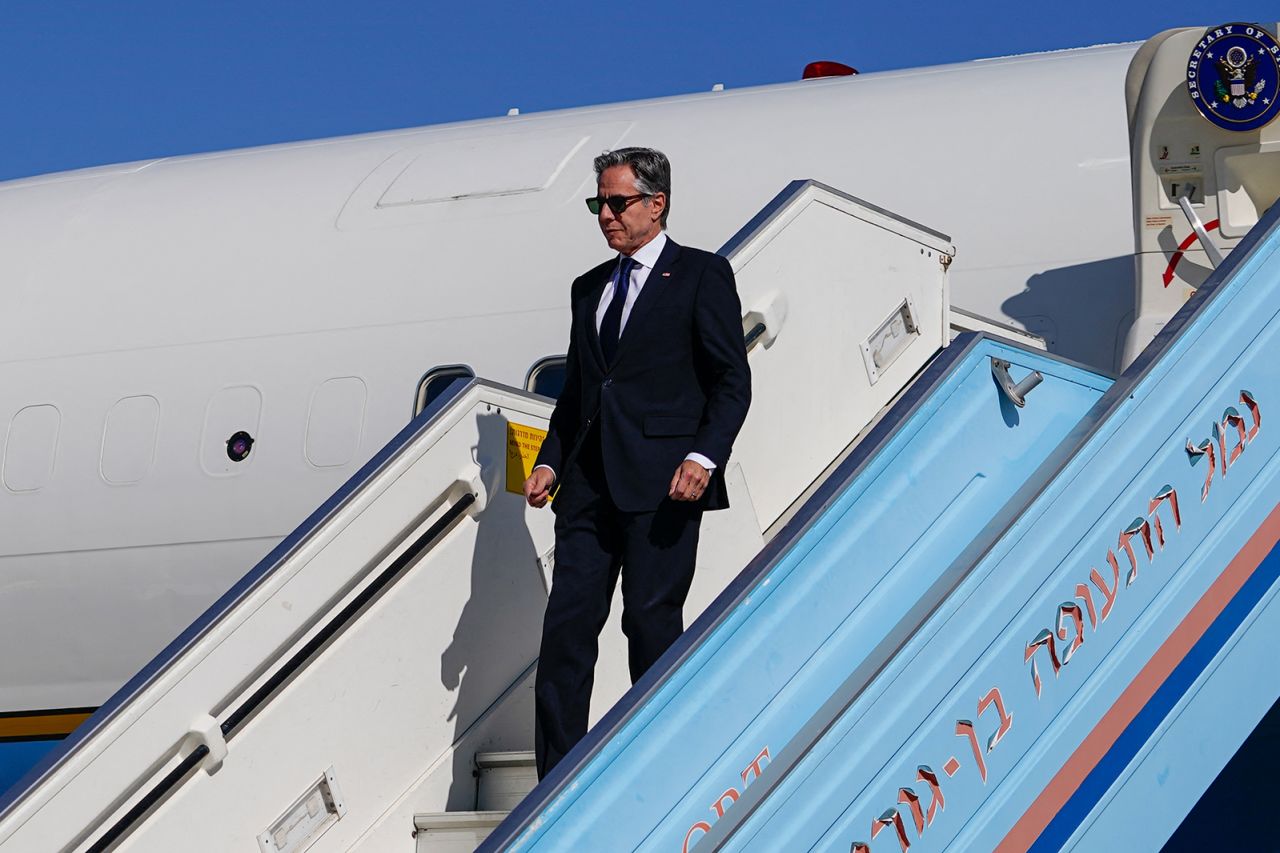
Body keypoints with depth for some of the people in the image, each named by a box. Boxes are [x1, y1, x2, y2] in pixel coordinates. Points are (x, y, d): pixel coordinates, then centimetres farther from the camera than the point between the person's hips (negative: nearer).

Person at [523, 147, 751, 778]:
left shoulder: (701, 276, 2)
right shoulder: (589, 288, 21)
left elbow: (732, 380, -3)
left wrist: (704, 456, -16)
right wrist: (551, 461, 10)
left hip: (661, 482, -6)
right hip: (589, 483, 6)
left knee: (652, 625, -5)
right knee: (566, 625, -1)